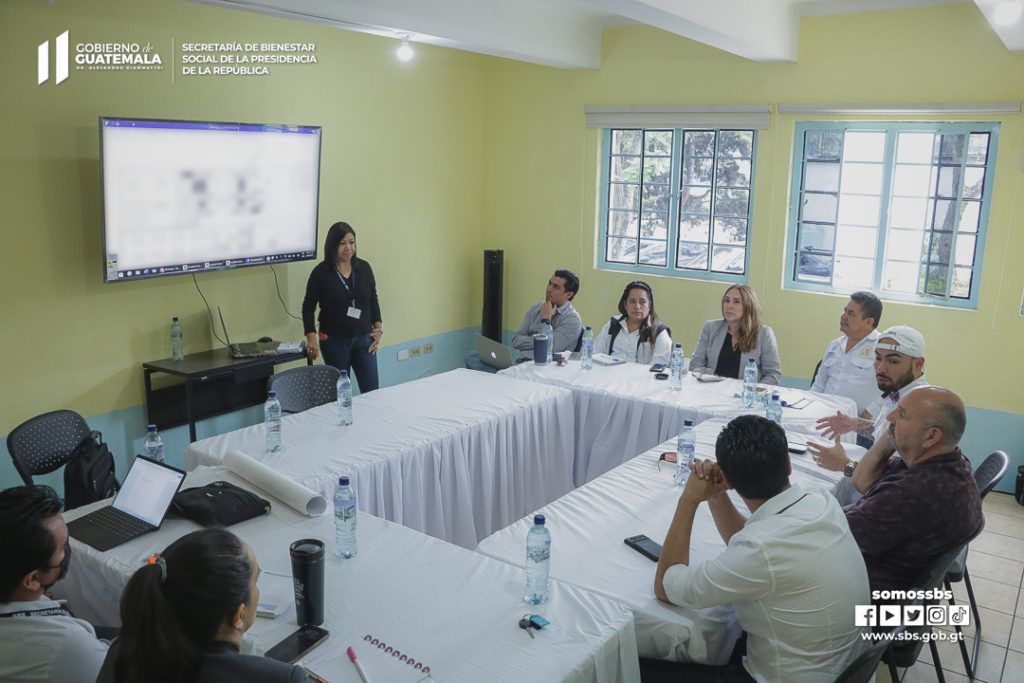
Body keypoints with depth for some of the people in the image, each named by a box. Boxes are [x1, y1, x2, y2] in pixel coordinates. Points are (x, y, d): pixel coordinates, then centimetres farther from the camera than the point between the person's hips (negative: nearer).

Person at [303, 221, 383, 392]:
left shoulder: (364, 268, 4)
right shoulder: (321, 272, -5)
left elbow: (373, 300, 15)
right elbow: (308, 307, -1)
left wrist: (378, 328, 6)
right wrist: (311, 338, -10)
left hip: (364, 338, 2)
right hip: (334, 341, -2)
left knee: (372, 391, -4)